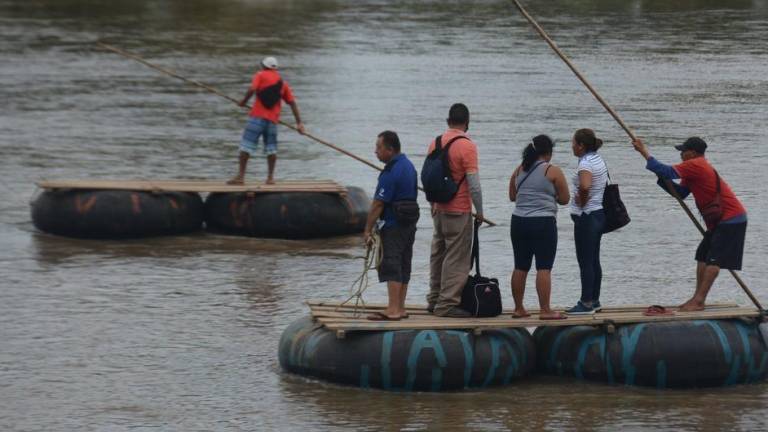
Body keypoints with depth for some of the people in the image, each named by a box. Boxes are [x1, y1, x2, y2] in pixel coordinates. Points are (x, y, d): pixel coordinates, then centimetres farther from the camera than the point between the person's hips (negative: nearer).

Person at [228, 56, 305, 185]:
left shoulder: (261, 75, 5)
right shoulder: (283, 83, 18)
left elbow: (252, 89, -13)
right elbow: (292, 103, 13)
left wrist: (244, 101, 4)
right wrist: (299, 123, 11)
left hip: (257, 116, -4)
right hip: (273, 119, 4)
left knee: (246, 144, -3)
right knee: (271, 147, 12)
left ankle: (241, 176, -8)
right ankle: (270, 177, 8)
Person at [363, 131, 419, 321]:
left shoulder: (390, 173, -19)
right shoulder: (408, 165, 11)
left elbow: (378, 204, -18)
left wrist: (368, 230, -12)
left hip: (393, 226, -10)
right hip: (409, 224, 10)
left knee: (391, 266, -9)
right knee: (403, 266, 12)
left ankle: (393, 310, -12)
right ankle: (400, 308, 15)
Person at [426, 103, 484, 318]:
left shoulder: (435, 143, 7)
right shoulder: (467, 146, -15)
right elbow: (474, 184, -17)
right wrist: (479, 211, -6)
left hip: (439, 209, 7)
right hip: (459, 211, -7)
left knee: (438, 254, 15)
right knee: (456, 259, -3)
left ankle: (434, 300, 21)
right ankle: (447, 304, -5)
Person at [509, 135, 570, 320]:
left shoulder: (519, 170, 8)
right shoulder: (553, 171, -7)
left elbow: (512, 196, 16)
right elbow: (564, 199, -3)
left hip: (519, 222, 5)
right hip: (543, 223, -5)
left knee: (520, 267, 11)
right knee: (544, 268, -5)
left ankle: (518, 308, 15)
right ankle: (545, 310, -8)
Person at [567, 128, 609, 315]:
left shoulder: (586, 164, -19)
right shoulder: (598, 160, 11)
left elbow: (585, 186, -38)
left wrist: (581, 202, -19)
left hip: (586, 217, -10)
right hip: (599, 214, 10)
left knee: (585, 262, -4)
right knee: (594, 261, 15)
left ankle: (586, 303, -1)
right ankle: (594, 301, 21)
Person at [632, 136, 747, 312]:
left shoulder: (695, 165, -17)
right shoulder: (698, 167, 16)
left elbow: (666, 171, -23)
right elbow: (680, 192, 16)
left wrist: (644, 152, -15)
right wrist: (662, 179, 2)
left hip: (730, 219, -11)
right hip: (719, 220, 11)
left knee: (713, 259, -11)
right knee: (703, 256, 12)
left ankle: (699, 301, -13)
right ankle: (698, 299, 15)